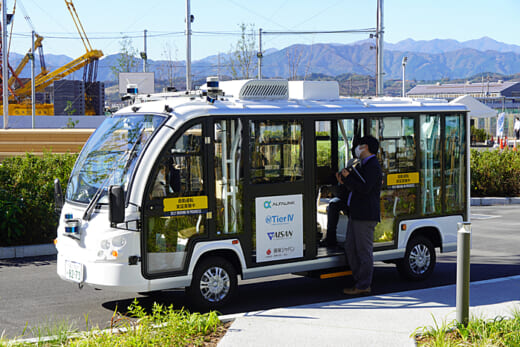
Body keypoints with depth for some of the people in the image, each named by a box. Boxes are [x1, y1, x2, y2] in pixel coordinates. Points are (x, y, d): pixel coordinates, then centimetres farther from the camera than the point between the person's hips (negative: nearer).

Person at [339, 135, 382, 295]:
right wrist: (345, 180, 11)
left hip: (365, 216, -10)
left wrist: (348, 177, -13)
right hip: (356, 215, 10)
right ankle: (359, 281, 21)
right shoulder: (363, 165, 21)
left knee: (364, 251, -4)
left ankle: (363, 285, 1)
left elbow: (364, 188, -22)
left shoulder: (373, 166, -12)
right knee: (350, 248, 13)